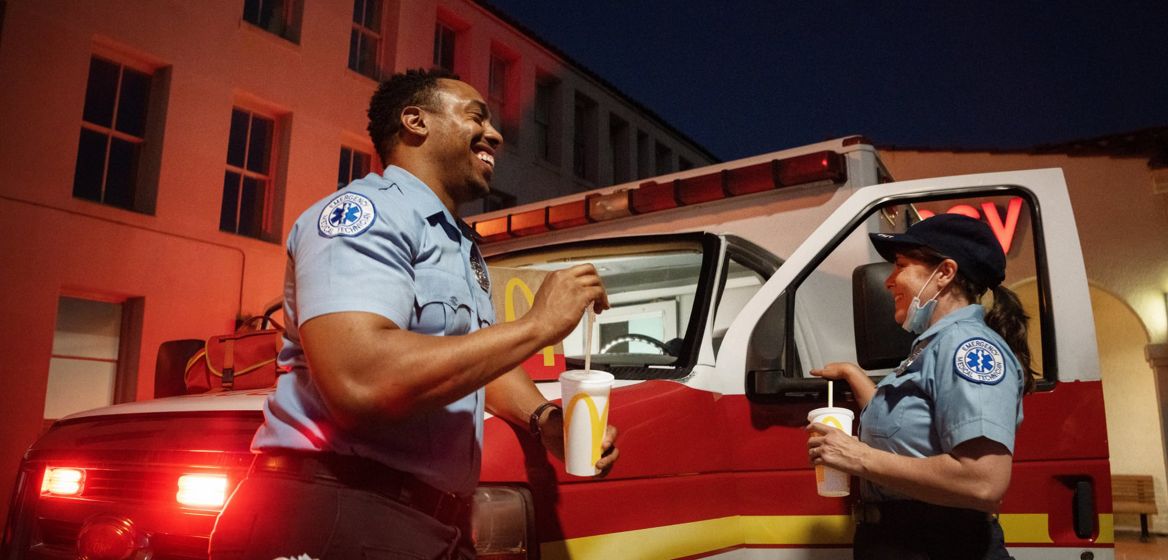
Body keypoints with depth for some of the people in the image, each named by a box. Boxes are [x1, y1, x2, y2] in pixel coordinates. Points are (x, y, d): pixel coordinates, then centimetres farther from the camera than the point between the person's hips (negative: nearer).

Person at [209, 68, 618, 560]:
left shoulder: (463, 248, 19)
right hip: (334, 518, -9)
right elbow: (359, 384, -27)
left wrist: (544, 418, 2)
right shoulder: (364, 210, -12)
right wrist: (538, 324, -20)